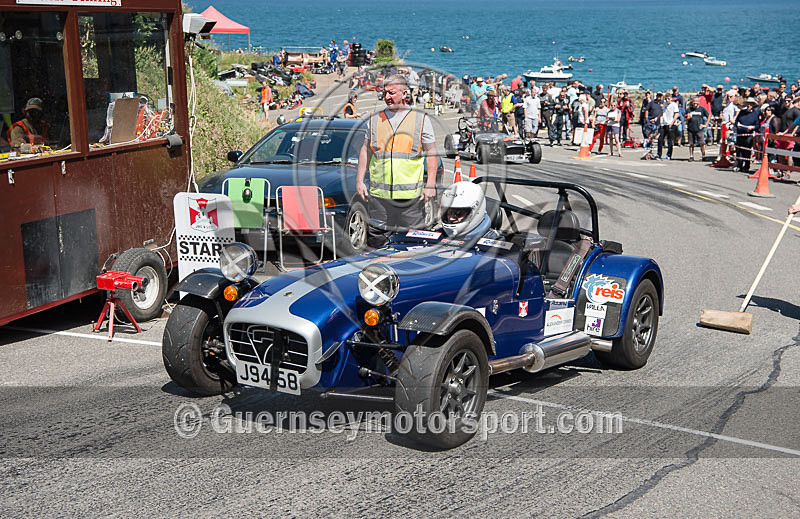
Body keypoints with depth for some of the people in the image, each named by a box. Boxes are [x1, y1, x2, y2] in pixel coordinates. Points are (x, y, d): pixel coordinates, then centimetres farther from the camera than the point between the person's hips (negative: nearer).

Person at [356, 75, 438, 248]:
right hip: (379, 193, 2)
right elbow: (366, 150, 17)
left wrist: (430, 184, -4)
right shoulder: (375, 119, 12)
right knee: (376, 240, 3)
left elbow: (431, 153, 4)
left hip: (411, 193, -2)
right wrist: (359, 180, 10)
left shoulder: (421, 118, 4)